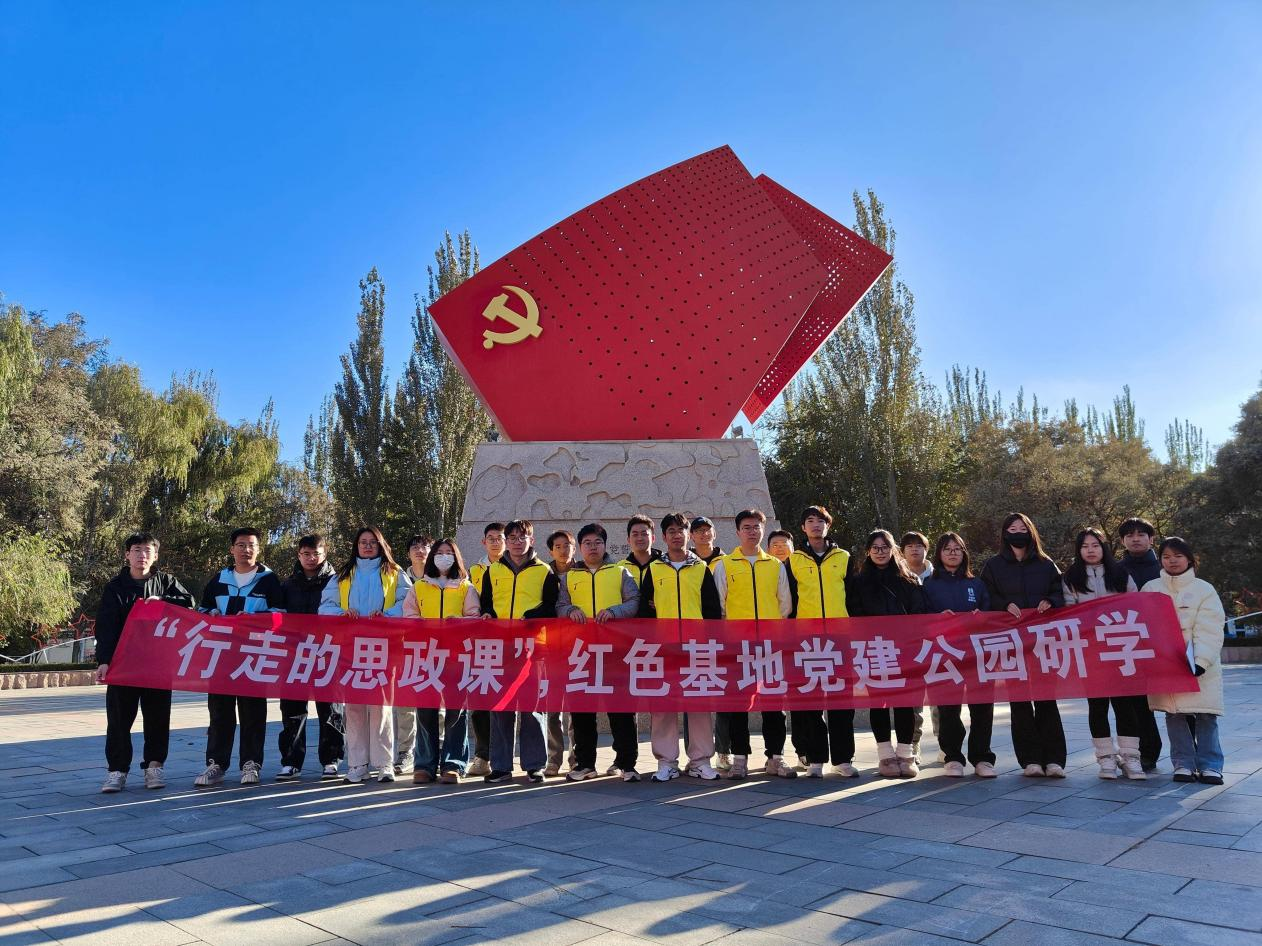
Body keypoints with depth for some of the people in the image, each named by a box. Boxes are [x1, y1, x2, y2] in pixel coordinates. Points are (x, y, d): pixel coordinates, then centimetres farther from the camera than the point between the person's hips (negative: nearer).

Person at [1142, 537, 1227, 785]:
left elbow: (1209, 632, -7)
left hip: (1199, 665, -1)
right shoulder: (1150, 589, 6)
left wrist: (1201, 661, -18)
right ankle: (1184, 764, 11)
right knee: (1174, 715, 3)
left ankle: (1209, 765, 8)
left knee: (1205, 716, -2)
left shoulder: (1204, 590, 1)